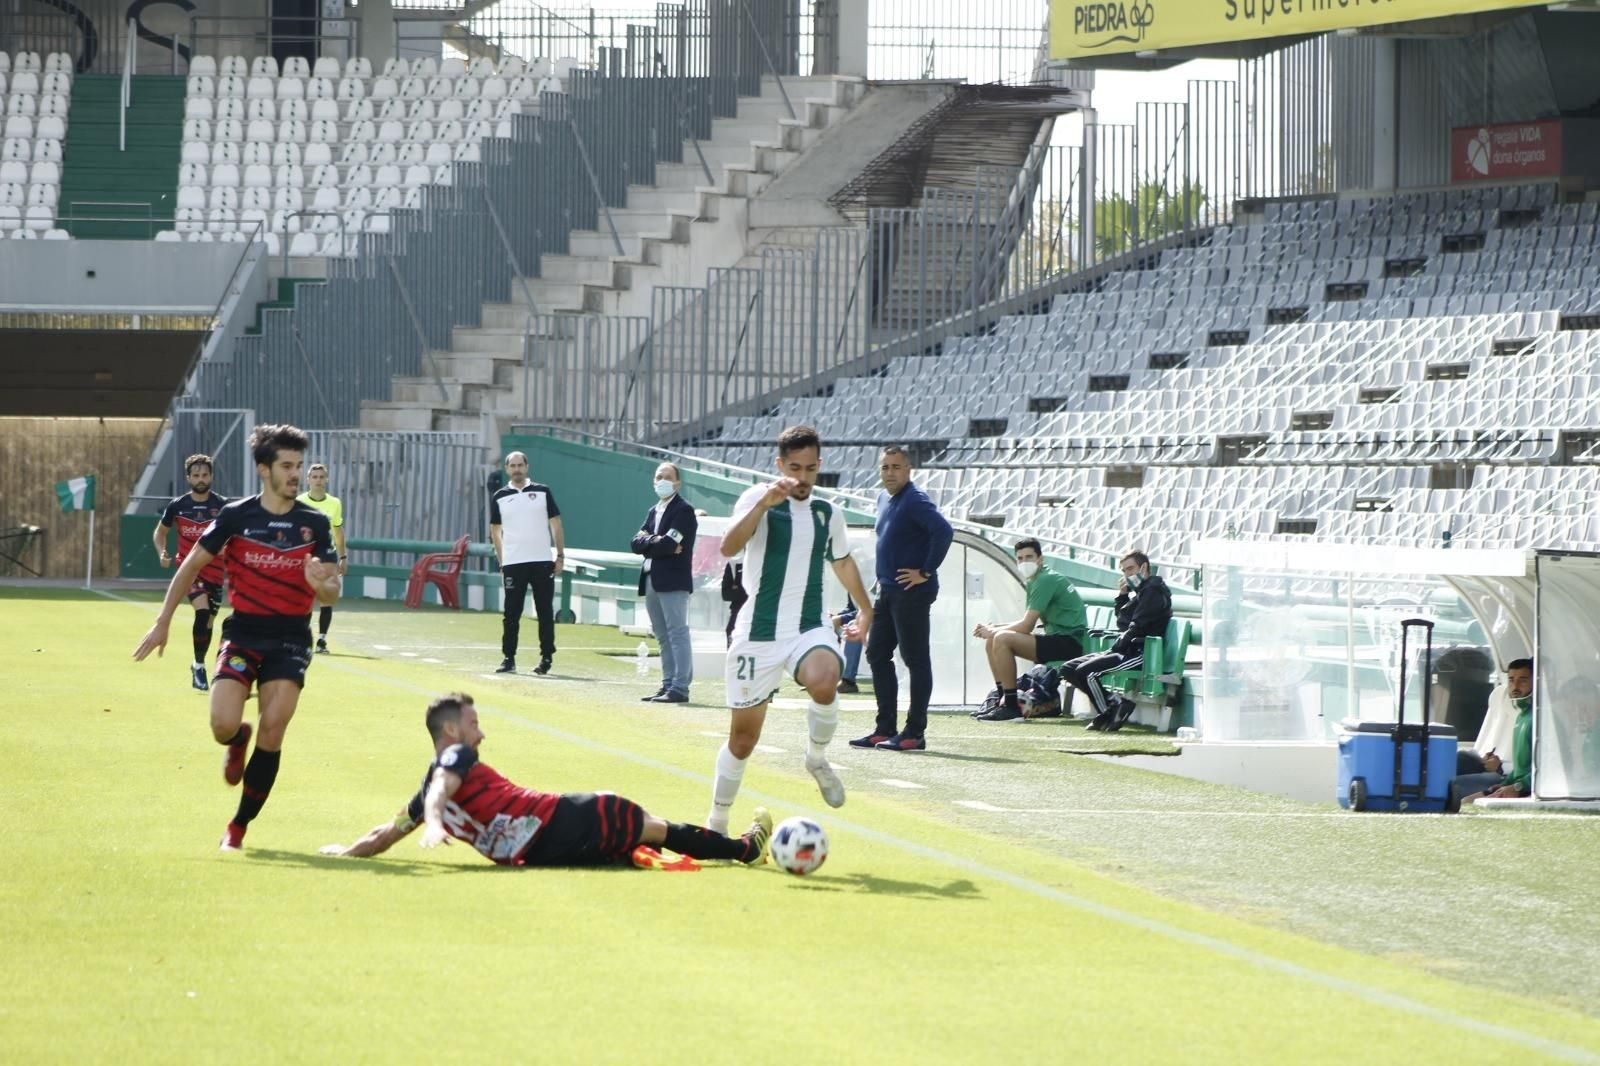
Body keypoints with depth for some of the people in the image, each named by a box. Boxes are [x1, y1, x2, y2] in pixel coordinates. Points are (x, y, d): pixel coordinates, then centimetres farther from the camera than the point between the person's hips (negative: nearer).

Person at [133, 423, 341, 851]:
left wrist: (322, 585, -22)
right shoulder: (236, 516, -3)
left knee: (272, 730, -12)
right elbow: (191, 566, 6)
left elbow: (332, 591, 3)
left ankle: (239, 826, 2)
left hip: (290, 639, 1)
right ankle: (238, 741, 25)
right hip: (243, 633, -1)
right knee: (223, 724, -17)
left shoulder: (314, 523, 1)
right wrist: (163, 622, 5)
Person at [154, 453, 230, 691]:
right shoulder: (177, 506, -1)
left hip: (216, 571, 2)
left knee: (208, 621, 10)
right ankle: (199, 666, -14)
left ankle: (198, 665, 33)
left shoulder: (223, 506, -4)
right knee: (202, 609, -24)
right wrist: (162, 553, -4)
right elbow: (161, 531, 15)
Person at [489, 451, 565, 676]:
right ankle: (509, 659, 5)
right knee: (511, 613, 0)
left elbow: (556, 525, 9)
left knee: (545, 612, 1)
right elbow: (495, 531, 11)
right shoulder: (500, 498, 8)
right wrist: (502, 562, 4)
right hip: (513, 564, 0)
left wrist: (560, 556, 3)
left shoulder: (542, 492, 7)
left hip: (542, 562, 0)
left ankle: (546, 658, 7)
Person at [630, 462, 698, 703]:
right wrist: (658, 542, -8)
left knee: (677, 634, -9)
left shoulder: (683, 511, -5)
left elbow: (669, 544, -17)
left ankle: (680, 688, -11)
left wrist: (649, 542, -2)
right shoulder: (653, 512, 19)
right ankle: (668, 684, 13)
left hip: (673, 582, -8)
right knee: (663, 638, 10)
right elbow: (636, 543, 7)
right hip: (652, 582, 8)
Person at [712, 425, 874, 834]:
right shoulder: (758, 498, -6)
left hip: (810, 628, 2)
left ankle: (817, 759, -4)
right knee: (743, 736, 3)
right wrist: (765, 502, -34)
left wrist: (866, 611, 34)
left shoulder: (828, 513, 9)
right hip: (759, 634, -2)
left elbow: (843, 561, 28)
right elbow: (729, 547, -24)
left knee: (825, 684, -32)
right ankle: (716, 825, 22)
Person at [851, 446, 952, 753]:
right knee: (877, 655, 11)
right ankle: (885, 729, 17)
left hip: (912, 593, -10)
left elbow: (943, 531, -28)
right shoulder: (884, 499, 14)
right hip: (888, 590, 10)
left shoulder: (915, 501, -15)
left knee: (915, 659, -5)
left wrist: (926, 572, -22)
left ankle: (915, 733, -2)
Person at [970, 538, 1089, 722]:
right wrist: (994, 627, 6)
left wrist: (993, 631, -5)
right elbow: (1026, 623, 20)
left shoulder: (1046, 580, -14)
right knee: (992, 640, 9)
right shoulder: (1033, 582, 17)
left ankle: (1011, 706, -21)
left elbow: (1026, 626, -17)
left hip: (1070, 643, -10)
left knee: (1002, 639, -24)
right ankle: (1000, 697, 11)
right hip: (1056, 638, 10)